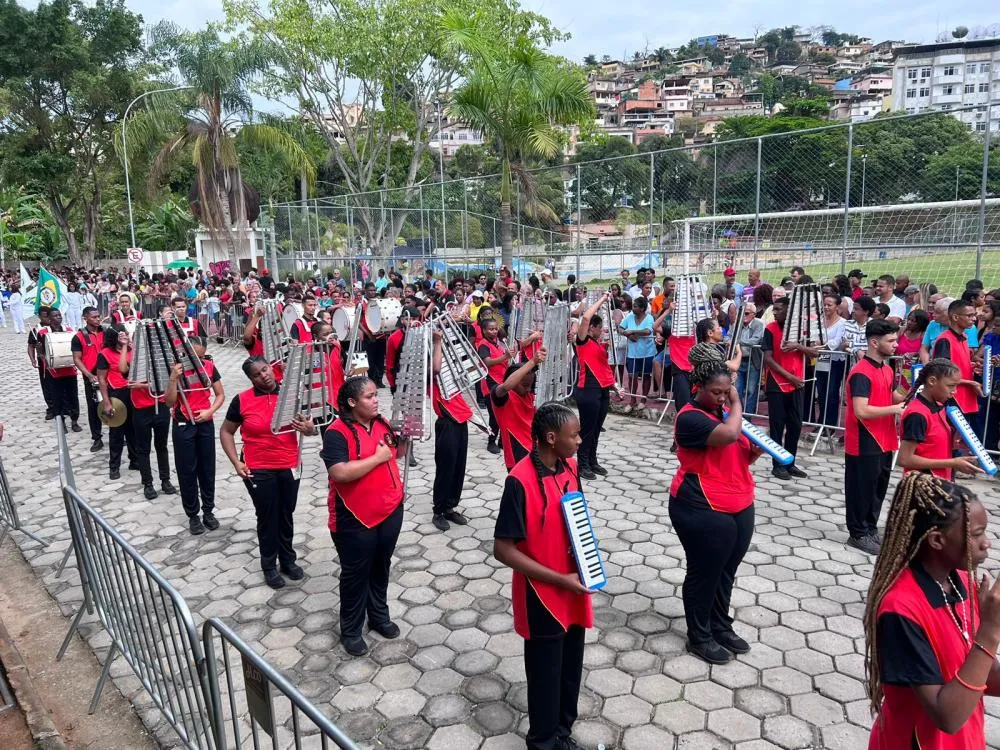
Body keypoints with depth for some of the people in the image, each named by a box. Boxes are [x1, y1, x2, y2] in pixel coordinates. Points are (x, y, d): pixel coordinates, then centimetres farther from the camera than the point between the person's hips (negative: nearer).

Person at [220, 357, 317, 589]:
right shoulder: (242, 400, -9)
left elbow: (310, 426, 3)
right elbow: (226, 432, 3)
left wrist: (309, 428, -22)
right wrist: (236, 462, -8)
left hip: (290, 467, 2)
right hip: (258, 471, -2)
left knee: (286, 516, 16)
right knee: (267, 518, 11)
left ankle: (288, 560, 36)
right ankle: (269, 565, 30)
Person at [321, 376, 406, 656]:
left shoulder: (381, 423, 3)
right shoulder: (337, 433, -19)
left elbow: (398, 452, 18)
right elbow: (340, 473, -31)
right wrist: (377, 457, -24)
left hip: (390, 510, 6)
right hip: (355, 518, -6)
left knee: (381, 567, 22)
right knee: (355, 574, 10)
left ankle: (379, 616, 41)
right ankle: (351, 630, 28)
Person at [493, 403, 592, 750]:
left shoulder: (570, 468, -2)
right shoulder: (520, 481, -24)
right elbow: (503, 550, -21)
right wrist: (559, 579, -19)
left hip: (574, 590, 7)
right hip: (543, 597, -6)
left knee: (571, 667, 22)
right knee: (546, 673, 12)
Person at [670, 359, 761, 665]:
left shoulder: (726, 410, 9)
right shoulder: (690, 418, -17)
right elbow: (729, 434, -33)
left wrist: (755, 451, -3)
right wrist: (736, 404, -15)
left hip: (740, 507, 8)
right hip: (704, 511, -8)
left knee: (726, 571, 19)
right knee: (704, 573, 6)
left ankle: (721, 627, 36)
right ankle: (699, 637, 23)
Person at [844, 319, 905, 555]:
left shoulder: (888, 370, 10)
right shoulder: (861, 373, -20)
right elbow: (861, 411, -27)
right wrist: (895, 409, -19)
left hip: (884, 441, 9)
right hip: (864, 444, -9)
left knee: (879, 488, 17)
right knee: (862, 489, 3)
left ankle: (871, 529, 31)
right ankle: (858, 534, 14)